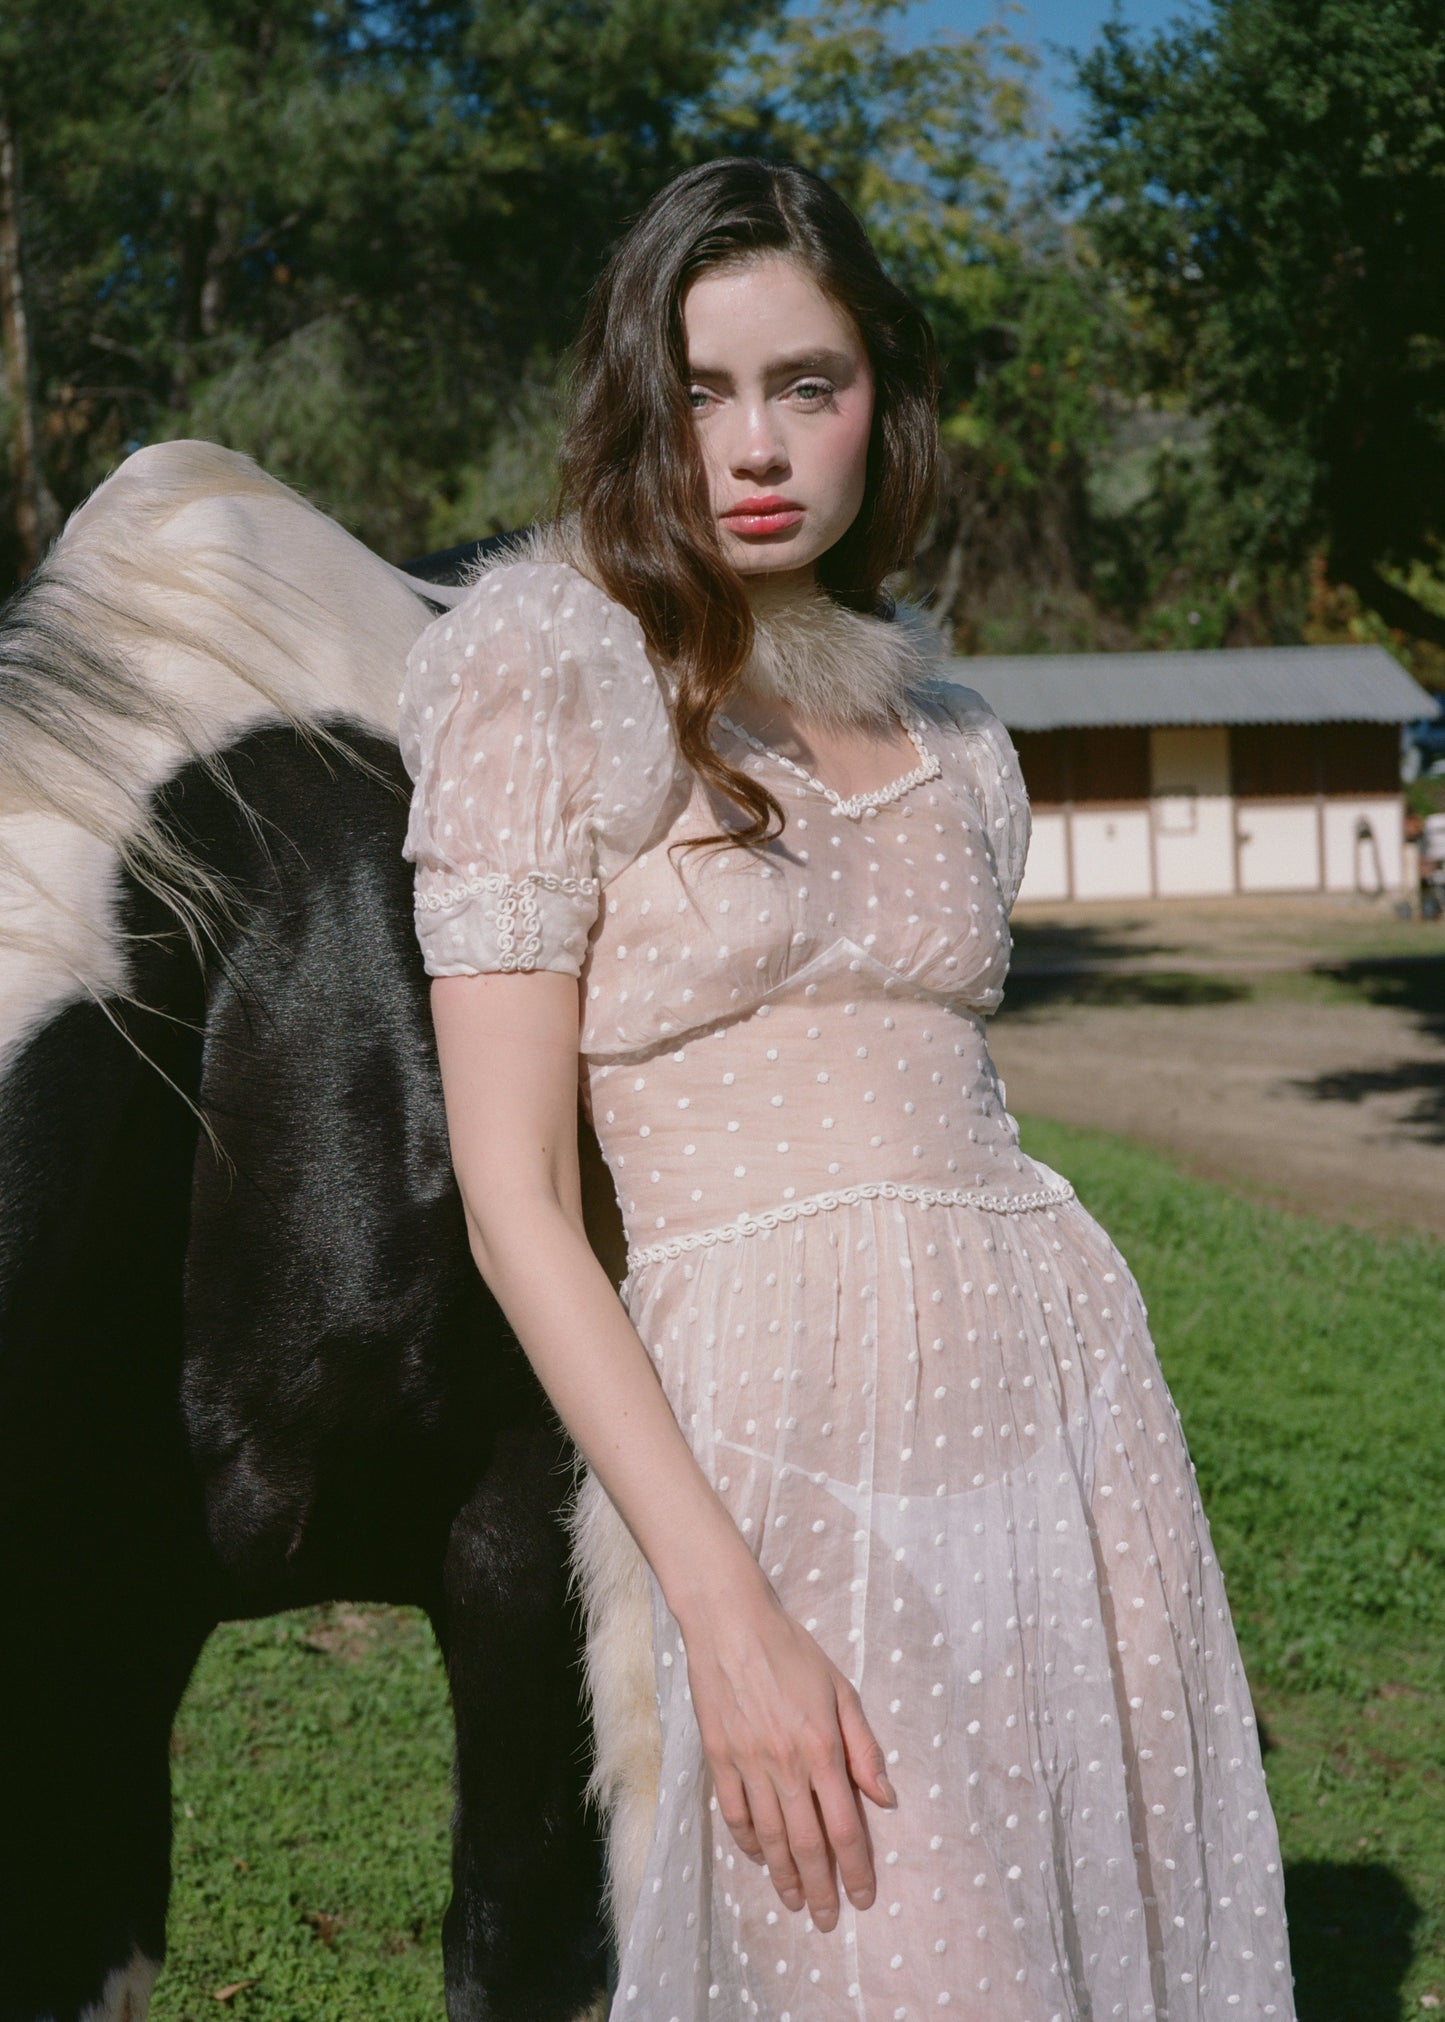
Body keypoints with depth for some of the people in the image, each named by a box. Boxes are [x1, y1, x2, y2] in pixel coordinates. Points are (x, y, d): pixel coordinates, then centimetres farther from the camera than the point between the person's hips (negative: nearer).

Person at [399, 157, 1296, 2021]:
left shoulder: (933, 721, 14)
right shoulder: (554, 684, -3)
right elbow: (512, 1198, -9)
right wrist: (724, 1609, -16)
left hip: (1067, 1382, 6)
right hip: (781, 1431, -6)